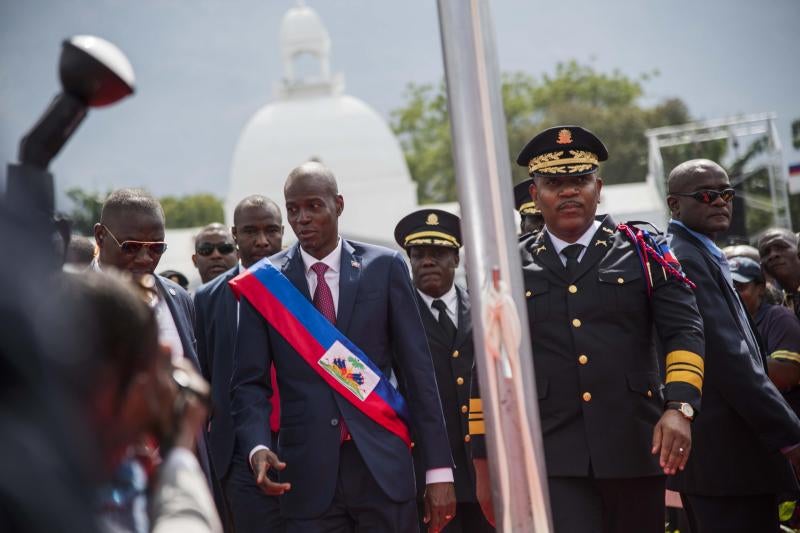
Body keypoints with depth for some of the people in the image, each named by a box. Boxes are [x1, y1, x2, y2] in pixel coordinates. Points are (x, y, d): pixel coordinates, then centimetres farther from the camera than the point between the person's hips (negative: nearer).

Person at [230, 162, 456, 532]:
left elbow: (418, 369, 3)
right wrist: (258, 449, -16)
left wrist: (439, 468, 0)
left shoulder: (384, 267, 4)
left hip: (382, 469, 0)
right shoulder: (264, 283, 5)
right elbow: (250, 383, 4)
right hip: (307, 475, 0)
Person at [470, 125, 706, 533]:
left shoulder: (641, 251, 7)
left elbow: (685, 331, -1)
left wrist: (679, 406, -18)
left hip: (634, 449, 1)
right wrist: (485, 465, 8)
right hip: (552, 456, -1)